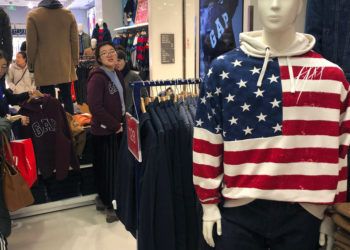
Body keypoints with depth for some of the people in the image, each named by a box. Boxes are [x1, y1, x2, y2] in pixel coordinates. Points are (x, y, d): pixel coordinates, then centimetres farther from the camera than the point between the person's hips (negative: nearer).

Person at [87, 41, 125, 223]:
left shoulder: (118, 75, 10)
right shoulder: (97, 78, -16)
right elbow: (95, 106, -21)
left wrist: (122, 122, 7)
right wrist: (115, 125, -16)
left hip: (117, 129, 8)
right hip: (104, 130, -8)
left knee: (116, 165, 14)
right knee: (107, 167, 1)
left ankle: (103, 198, 33)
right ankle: (109, 206, 16)